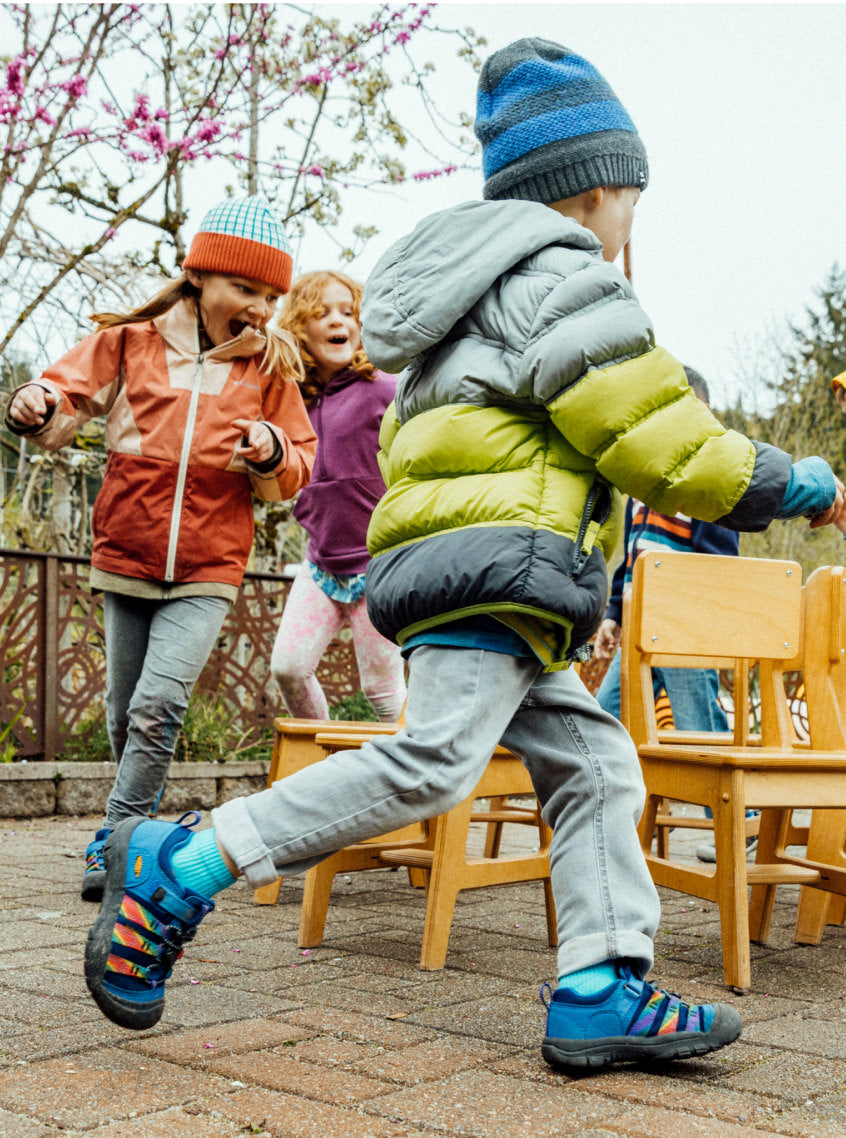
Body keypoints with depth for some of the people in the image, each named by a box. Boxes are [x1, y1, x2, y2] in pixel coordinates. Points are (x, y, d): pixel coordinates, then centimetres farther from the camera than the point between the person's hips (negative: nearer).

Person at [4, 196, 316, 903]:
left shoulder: (268, 367, 4)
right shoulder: (133, 340, 2)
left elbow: (297, 473, 9)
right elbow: (69, 392, 7)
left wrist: (272, 451, -13)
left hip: (208, 571, -1)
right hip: (126, 559, 2)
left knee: (159, 705, -17)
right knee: (126, 714, 11)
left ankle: (116, 844, -5)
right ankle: (140, 825, 33)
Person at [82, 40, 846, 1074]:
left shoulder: (481, 291, 29)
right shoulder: (560, 281, -3)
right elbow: (663, 440, -9)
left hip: (452, 565, 11)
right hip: (497, 562, -11)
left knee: (592, 764, 6)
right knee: (431, 762, -20)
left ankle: (598, 995, 2)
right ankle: (174, 871, -17)